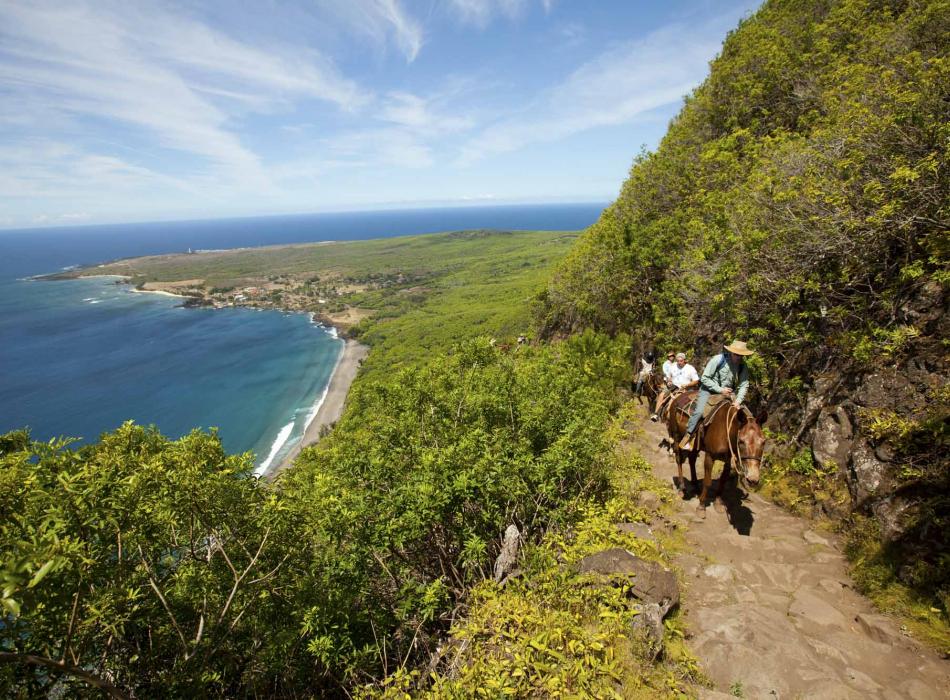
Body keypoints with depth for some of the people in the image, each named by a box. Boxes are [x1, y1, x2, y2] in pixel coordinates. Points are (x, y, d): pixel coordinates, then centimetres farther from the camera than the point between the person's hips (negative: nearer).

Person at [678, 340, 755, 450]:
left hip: (728, 391, 5)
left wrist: (738, 401, -21)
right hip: (709, 389, -5)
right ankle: (687, 437, -13)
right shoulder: (718, 360, -18)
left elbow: (744, 385, -6)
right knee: (699, 411, -23)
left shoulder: (743, 366, -6)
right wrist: (720, 389, -22)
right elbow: (704, 378, -16)